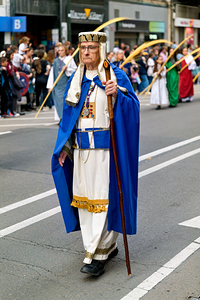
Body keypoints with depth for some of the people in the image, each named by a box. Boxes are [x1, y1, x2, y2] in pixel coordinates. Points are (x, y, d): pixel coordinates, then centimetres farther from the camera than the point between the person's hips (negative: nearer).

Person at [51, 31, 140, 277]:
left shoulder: (116, 76, -2)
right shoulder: (75, 80, 13)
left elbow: (133, 107, -8)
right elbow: (68, 115, 15)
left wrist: (117, 95, -26)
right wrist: (64, 146, 9)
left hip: (105, 145, -5)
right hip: (80, 146, 6)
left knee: (102, 197, -7)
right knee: (84, 195, 7)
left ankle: (96, 256, -3)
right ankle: (108, 246, 21)